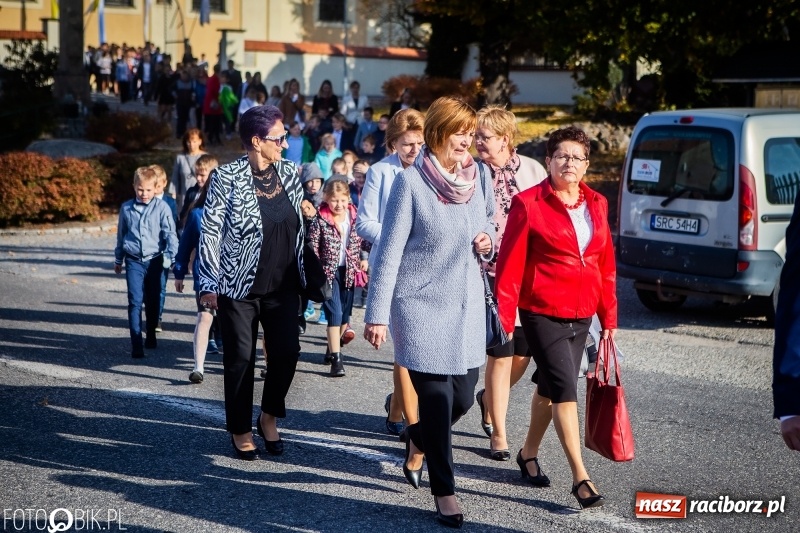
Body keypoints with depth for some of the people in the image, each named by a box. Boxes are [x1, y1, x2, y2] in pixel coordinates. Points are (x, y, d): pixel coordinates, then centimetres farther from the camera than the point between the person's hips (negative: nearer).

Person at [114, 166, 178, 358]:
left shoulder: (162, 208, -5)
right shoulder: (126, 208, 4)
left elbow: (170, 234, -5)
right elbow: (121, 234, 16)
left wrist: (169, 256, -15)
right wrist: (118, 260, 23)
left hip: (154, 261, 0)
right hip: (134, 261, 1)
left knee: (153, 301, 13)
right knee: (135, 302, -8)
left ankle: (151, 335, 33)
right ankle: (136, 344, -10)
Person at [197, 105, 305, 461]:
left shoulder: (290, 173, 5)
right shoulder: (227, 177, -11)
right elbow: (210, 232, -9)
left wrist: (303, 274, 15)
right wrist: (209, 284, -11)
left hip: (282, 286, 4)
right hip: (240, 286, -4)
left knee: (287, 352, -2)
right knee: (241, 359, 4)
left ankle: (269, 418, 21)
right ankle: (241, 431, 20)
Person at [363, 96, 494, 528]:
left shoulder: (480, 176, 3)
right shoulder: (411, 181, -11)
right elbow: (390, 250, -10)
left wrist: (487, 239, -4)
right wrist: (377, 314, -12)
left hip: (466, 303, 5)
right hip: (421, 304, -5)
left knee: (463, 396, 8)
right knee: (437, 398, -3)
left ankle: (417, 440, 39)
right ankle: (444, 490, 12)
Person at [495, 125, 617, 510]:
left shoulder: (596, 205, 8)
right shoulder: (529, 204, -8)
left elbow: (606, 265, 11)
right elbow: (510, 265, -9)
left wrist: (608, 317, 10)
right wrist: (504, 316, -11)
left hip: (581, 316, 6)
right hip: (543, 313, -6)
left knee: (549, 387, 17)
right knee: (565, 390, -10)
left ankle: (528, 454, 36)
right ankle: (580, 477, -7)